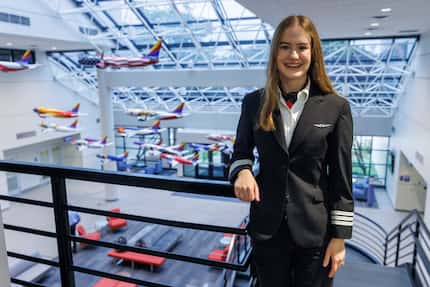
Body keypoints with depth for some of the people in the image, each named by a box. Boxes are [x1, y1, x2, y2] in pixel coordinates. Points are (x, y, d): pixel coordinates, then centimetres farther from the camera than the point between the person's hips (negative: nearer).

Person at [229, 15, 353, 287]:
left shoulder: (336, 107, -7)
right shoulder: (254, 102, -2)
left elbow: (341, 177, -4)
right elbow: (241, 152, 7)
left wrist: (339, 236, -4)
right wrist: (243, 171, -16)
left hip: (316, 230, -1)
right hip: (267, 227, 2)